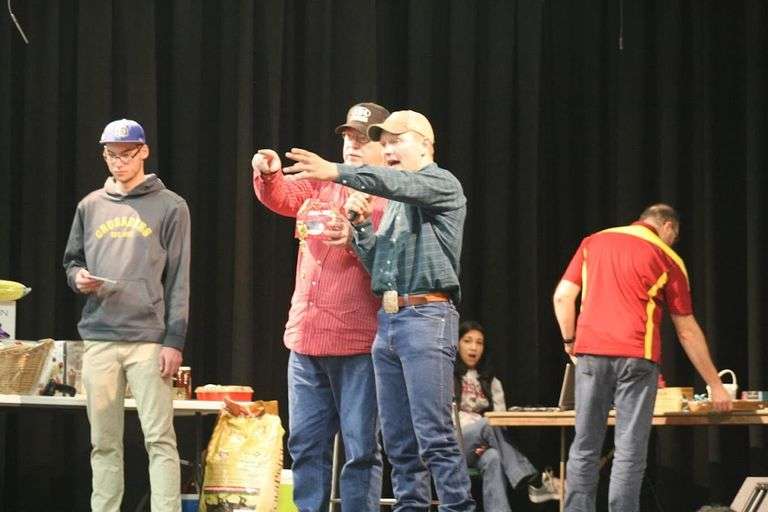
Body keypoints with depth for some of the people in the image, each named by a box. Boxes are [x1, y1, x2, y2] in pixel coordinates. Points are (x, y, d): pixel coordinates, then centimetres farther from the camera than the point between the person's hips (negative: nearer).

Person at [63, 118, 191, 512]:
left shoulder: (169, 207, 3)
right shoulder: (91, 207, 14)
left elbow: (178, 280, -1)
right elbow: (72, 261, 22)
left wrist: (174, 340, -8)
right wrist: (78, 278, -3)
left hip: (149, 339, -4)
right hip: (98, 339, 4)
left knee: (159, 438, -8)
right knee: (103, 442, 6)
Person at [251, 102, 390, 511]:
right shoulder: (323, 184, 14)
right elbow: (284, 198, -3)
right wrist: (269, 176, -24)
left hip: (358, 343, -5)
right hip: (306, 337, 5)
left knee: (361, 448, -1)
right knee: (305, 443, 9)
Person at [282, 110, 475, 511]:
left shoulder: (442, 184, -1)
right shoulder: (394, 202, 23)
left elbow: (400, 183, -22)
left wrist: (338, 174, -32)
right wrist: (361, 226, 5)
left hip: (426, 317, -8)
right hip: (387, 320, 8)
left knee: (434, 435, -13)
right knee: (397, 438, 6)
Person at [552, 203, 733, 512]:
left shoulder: (593, 242, 16)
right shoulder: (667, 259, 8)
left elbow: (562, 296, 8)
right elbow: (687, 332, 9)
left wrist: (570, 340, 22)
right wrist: (715, 385, 15)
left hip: (591, 353, 3)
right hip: (636, 358, -3)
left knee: (584, 448, 8)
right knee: (629, 452, 0)